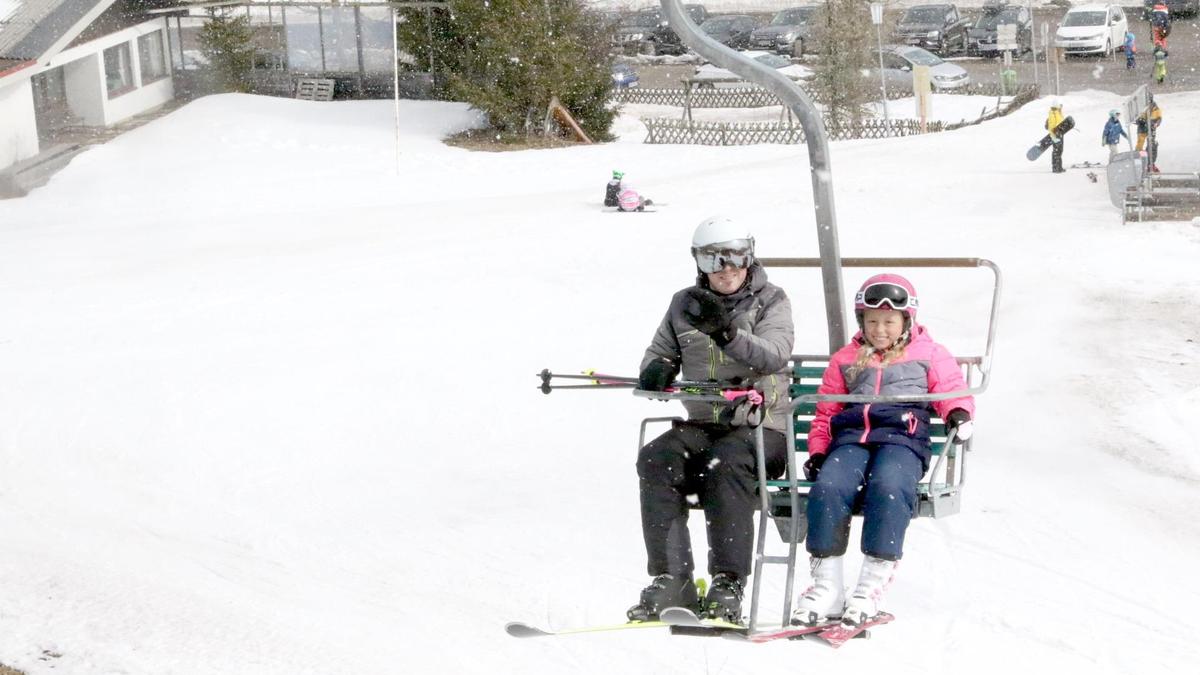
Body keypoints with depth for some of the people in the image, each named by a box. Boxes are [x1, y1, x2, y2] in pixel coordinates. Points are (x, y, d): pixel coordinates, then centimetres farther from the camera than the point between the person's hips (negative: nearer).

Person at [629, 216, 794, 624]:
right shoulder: (685, 305, 15)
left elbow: (774, 356, -14)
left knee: (724, 464, -35)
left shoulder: (771, 301, 3)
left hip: (761, 427, -4)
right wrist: (657, 370, -8)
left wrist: (728, 332, -32)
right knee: (655, 460, -26)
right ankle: (671, 581, -27)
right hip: (702, 425, 4)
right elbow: (660, 354, 18)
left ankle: (728, 586, -34)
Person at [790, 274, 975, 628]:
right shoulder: (846, 359, 29)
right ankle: (827, 587, -24)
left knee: (887, 488, -37)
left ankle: (871, 587, -32)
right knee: (828, 488, -30)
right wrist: (818, 450, 11)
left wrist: (959, 413, -12)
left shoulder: (929, 354, 22)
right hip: (851, 437, 3)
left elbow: (951, 389, 13)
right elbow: (827, 409, 27)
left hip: (903, 438, -3)